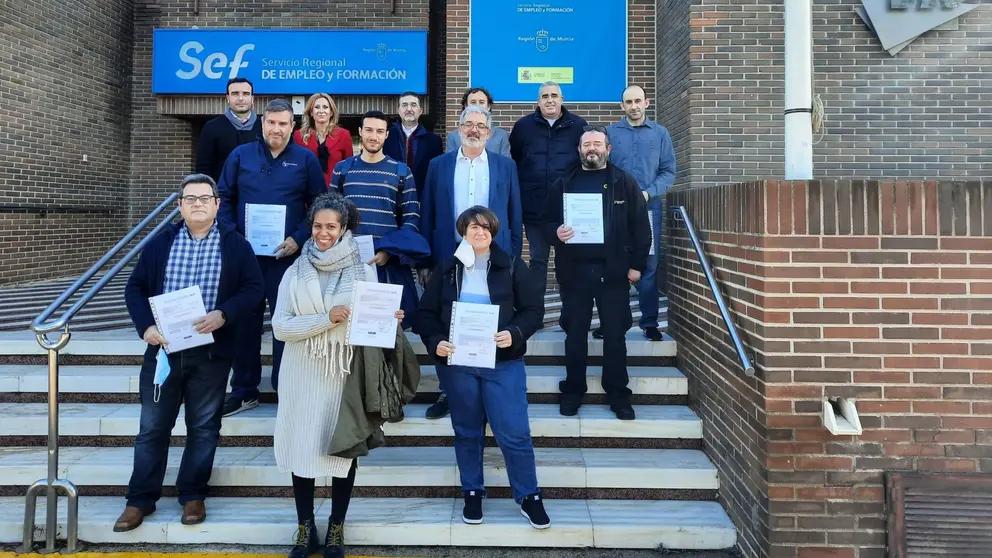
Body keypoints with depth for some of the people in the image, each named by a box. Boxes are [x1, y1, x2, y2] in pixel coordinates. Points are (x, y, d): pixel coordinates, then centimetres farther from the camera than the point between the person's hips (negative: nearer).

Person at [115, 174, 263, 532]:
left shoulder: (236, 245, -1)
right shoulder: (160, 243, 4)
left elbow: (253, 289, -5)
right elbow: (135, 288, 7)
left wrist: (223, 315, -21)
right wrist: (146, 326, -9)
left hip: (211, 352, -1)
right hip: (163, 349, 2)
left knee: (203, 427, 9)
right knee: (152, 427, 9)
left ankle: (193, 495, 24)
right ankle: (141, 498, 22)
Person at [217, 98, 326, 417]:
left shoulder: (306, 159, 2)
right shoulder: (240, 155, 7)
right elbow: (224, 199, 8)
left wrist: (299, 239, -11)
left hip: (287, 253, -2)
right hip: (246, 252, 2)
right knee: (245, 321, 9)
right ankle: (244, 391, 20)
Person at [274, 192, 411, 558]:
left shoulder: (364, 272, 2)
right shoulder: (296, 272, 3)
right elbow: (280, 327, -5)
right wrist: (326, 319, -17)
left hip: (346, 374, 0)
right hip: (303, 375, 1)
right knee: (302, 446, 4)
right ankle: (305, 528, 22)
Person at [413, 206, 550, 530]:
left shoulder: (512, 267, 0)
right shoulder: (446, 270, 5)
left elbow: (534, 309, -2)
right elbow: (426, 313, 5)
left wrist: (515, 334, -19)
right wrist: (435, 342, -13)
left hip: (503, 362, -1)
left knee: (514, 432, -1)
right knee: (467, 432, 13)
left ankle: (528, 496, 16)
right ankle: (472, 493, 29)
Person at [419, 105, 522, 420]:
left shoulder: (505, 166, 5)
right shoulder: (439, 165, 5)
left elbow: (514, 216, 6)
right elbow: (427, 216, 4)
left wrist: (514, 258, 2)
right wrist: (425, 261, 0)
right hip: (449, 258, 1)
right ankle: (448, 391, 20)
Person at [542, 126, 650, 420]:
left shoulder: (625, 183, 5)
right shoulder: (563, 184, 10)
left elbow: (640, 226, 2)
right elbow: (548, 220, 12)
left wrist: (636, 264, -3)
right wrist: (556, 231, -12)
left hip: (613, 271, -1)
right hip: (574, 271, 1)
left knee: (615, 334, 4)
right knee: (575, 333, 7)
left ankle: (618, 393, 16)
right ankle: (573, 391, 19)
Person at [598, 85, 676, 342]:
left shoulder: (660, 133, 6)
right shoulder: (609, 132, 5)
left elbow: (668, 171, 2)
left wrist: (648, 193, -12)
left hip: (649, 208, 0)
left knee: (649, 265, 3)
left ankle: (649, 322, 12)